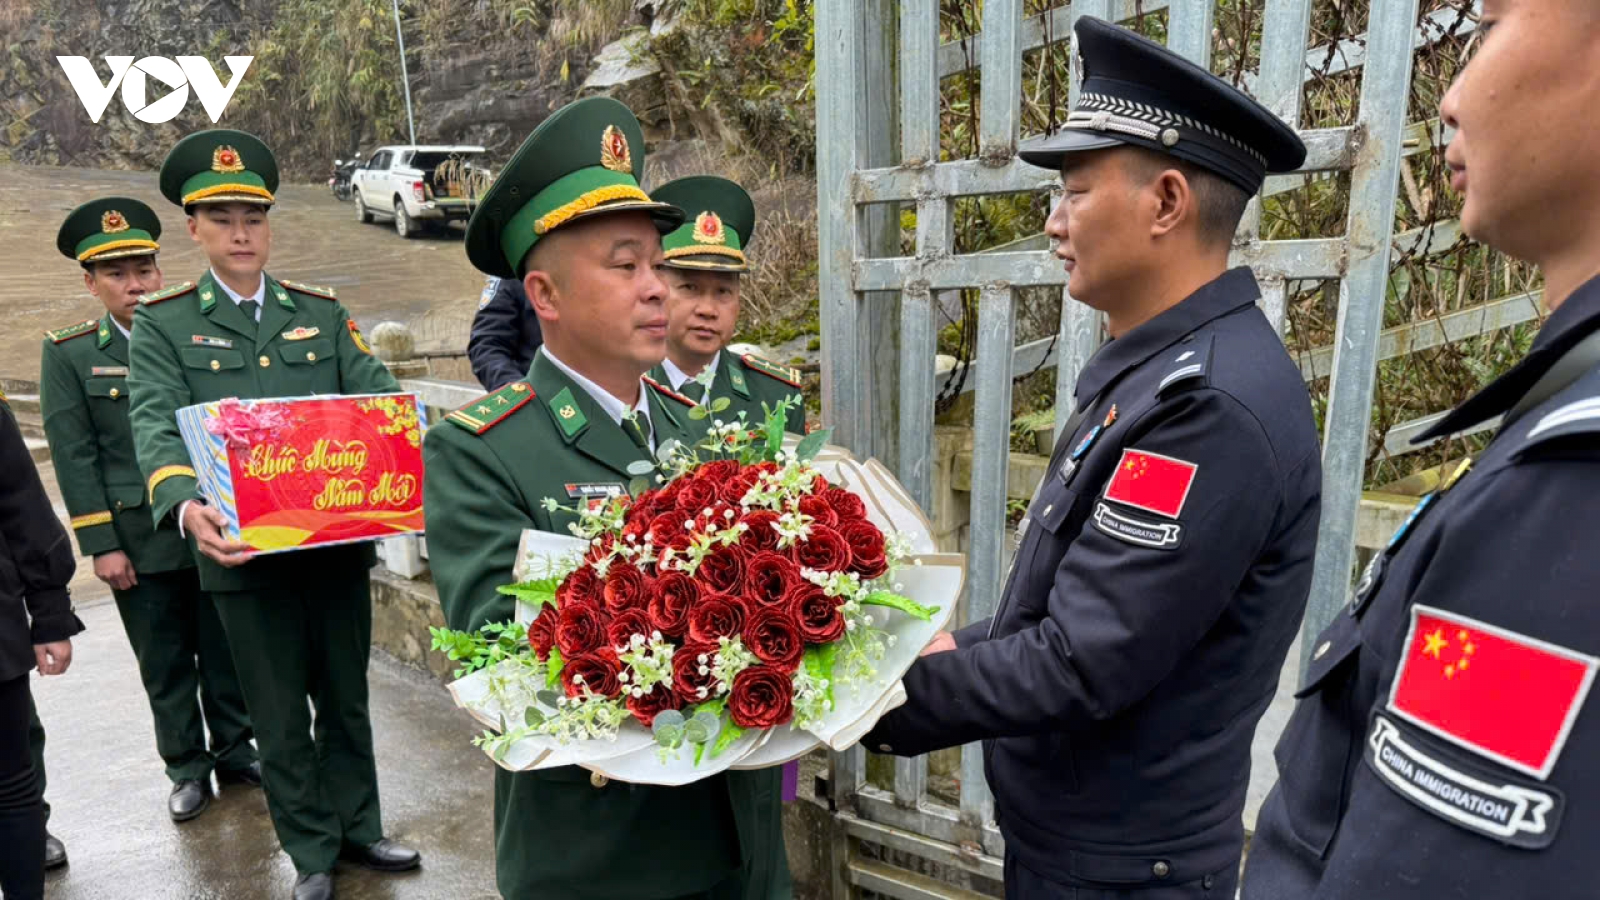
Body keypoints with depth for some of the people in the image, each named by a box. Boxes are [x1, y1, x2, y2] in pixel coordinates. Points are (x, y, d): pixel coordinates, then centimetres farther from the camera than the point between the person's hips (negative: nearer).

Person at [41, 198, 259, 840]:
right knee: (165, 666, 10)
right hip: (140, 541, -1)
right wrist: (101, 545, -8)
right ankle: (187, 769, 27)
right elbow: (75, 458, -4)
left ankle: (234, 751, 30)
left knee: (224, 651, 12)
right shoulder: (67, 354, -1)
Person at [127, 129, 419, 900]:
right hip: (244, 551, -2)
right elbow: (157, 426, -13)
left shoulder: (322, 313, 8)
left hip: (338, 542, 2)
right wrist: (187, 507, -33)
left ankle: (357, 828, 34)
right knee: (280, 717, 11)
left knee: (345, 699, 16)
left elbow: (377, 397, -1)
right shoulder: (162, 324, 1)